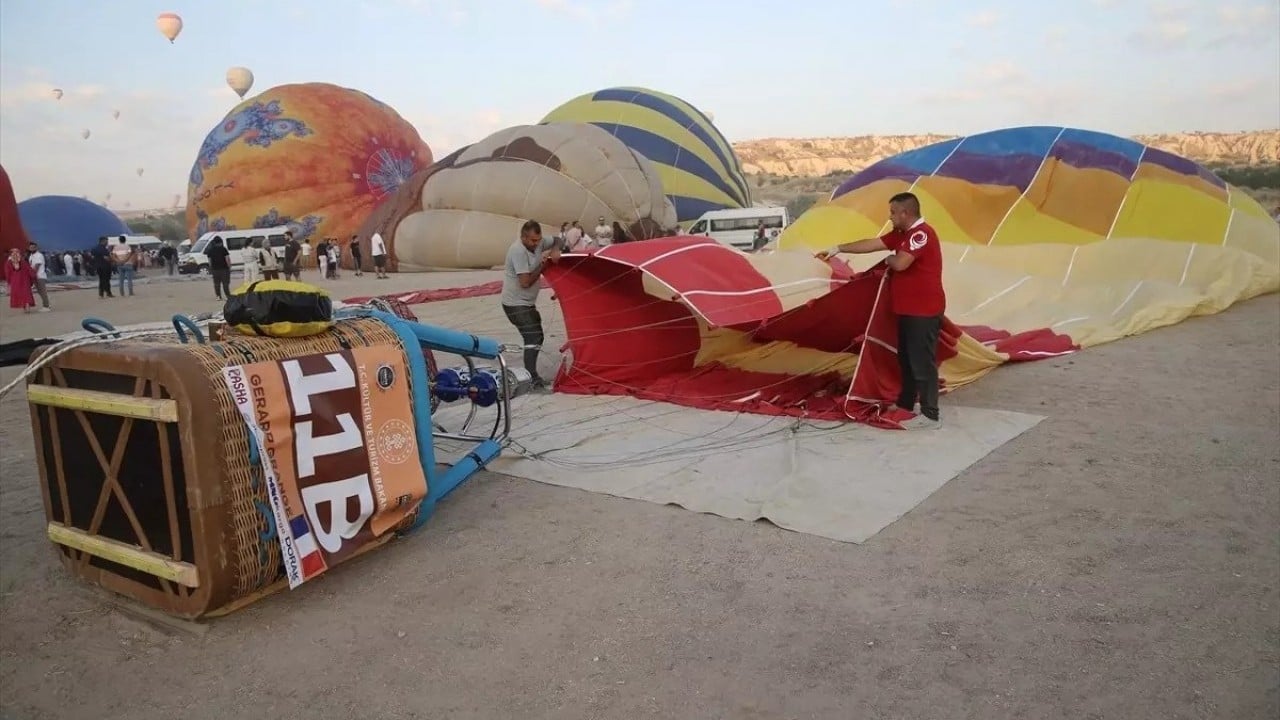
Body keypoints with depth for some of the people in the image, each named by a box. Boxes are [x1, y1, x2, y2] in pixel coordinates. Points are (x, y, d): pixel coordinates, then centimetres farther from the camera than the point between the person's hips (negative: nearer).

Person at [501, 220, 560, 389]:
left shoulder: (538, 243, -2)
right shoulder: (518, 251, -26)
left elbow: (556, 240, 17)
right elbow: (525, 282, -28)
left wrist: (555, 250, -6)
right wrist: (542, 265, -18)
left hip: (527, 302, 10)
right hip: (516, 304, -10)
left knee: (536, 336, 17)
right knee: (533, 338, -20)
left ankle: (530, 373, 28)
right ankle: (533, 378, -23)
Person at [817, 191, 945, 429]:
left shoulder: (922, 233, -19)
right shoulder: (902, 234, 13)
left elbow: (900, 263, -29)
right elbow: (872, 244, 17)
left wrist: (888, 259, -5)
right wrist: (838, 249, 16)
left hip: (924, 311, -10)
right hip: (909, 309, 11)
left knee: (922, 361, -7)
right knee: (907, 358, 18)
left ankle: (930, 415, -2)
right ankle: (905, 404, 31)